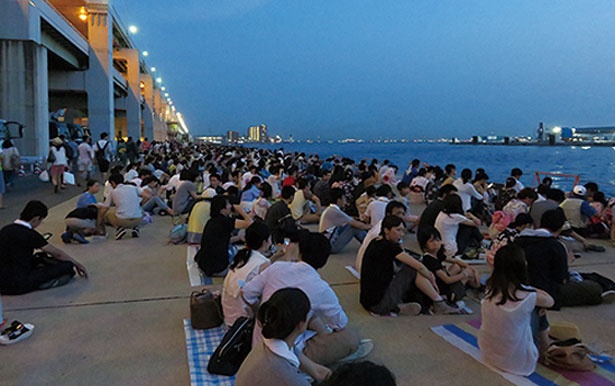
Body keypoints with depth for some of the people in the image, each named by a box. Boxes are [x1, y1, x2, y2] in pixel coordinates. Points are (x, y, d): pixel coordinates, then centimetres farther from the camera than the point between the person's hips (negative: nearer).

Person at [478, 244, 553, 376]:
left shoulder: (491, 289, -8)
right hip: (517, 361, -4)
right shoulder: (527, 295, -21)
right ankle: (545, 347, 30)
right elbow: (550, 302, 2)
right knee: (537, 308, 11)